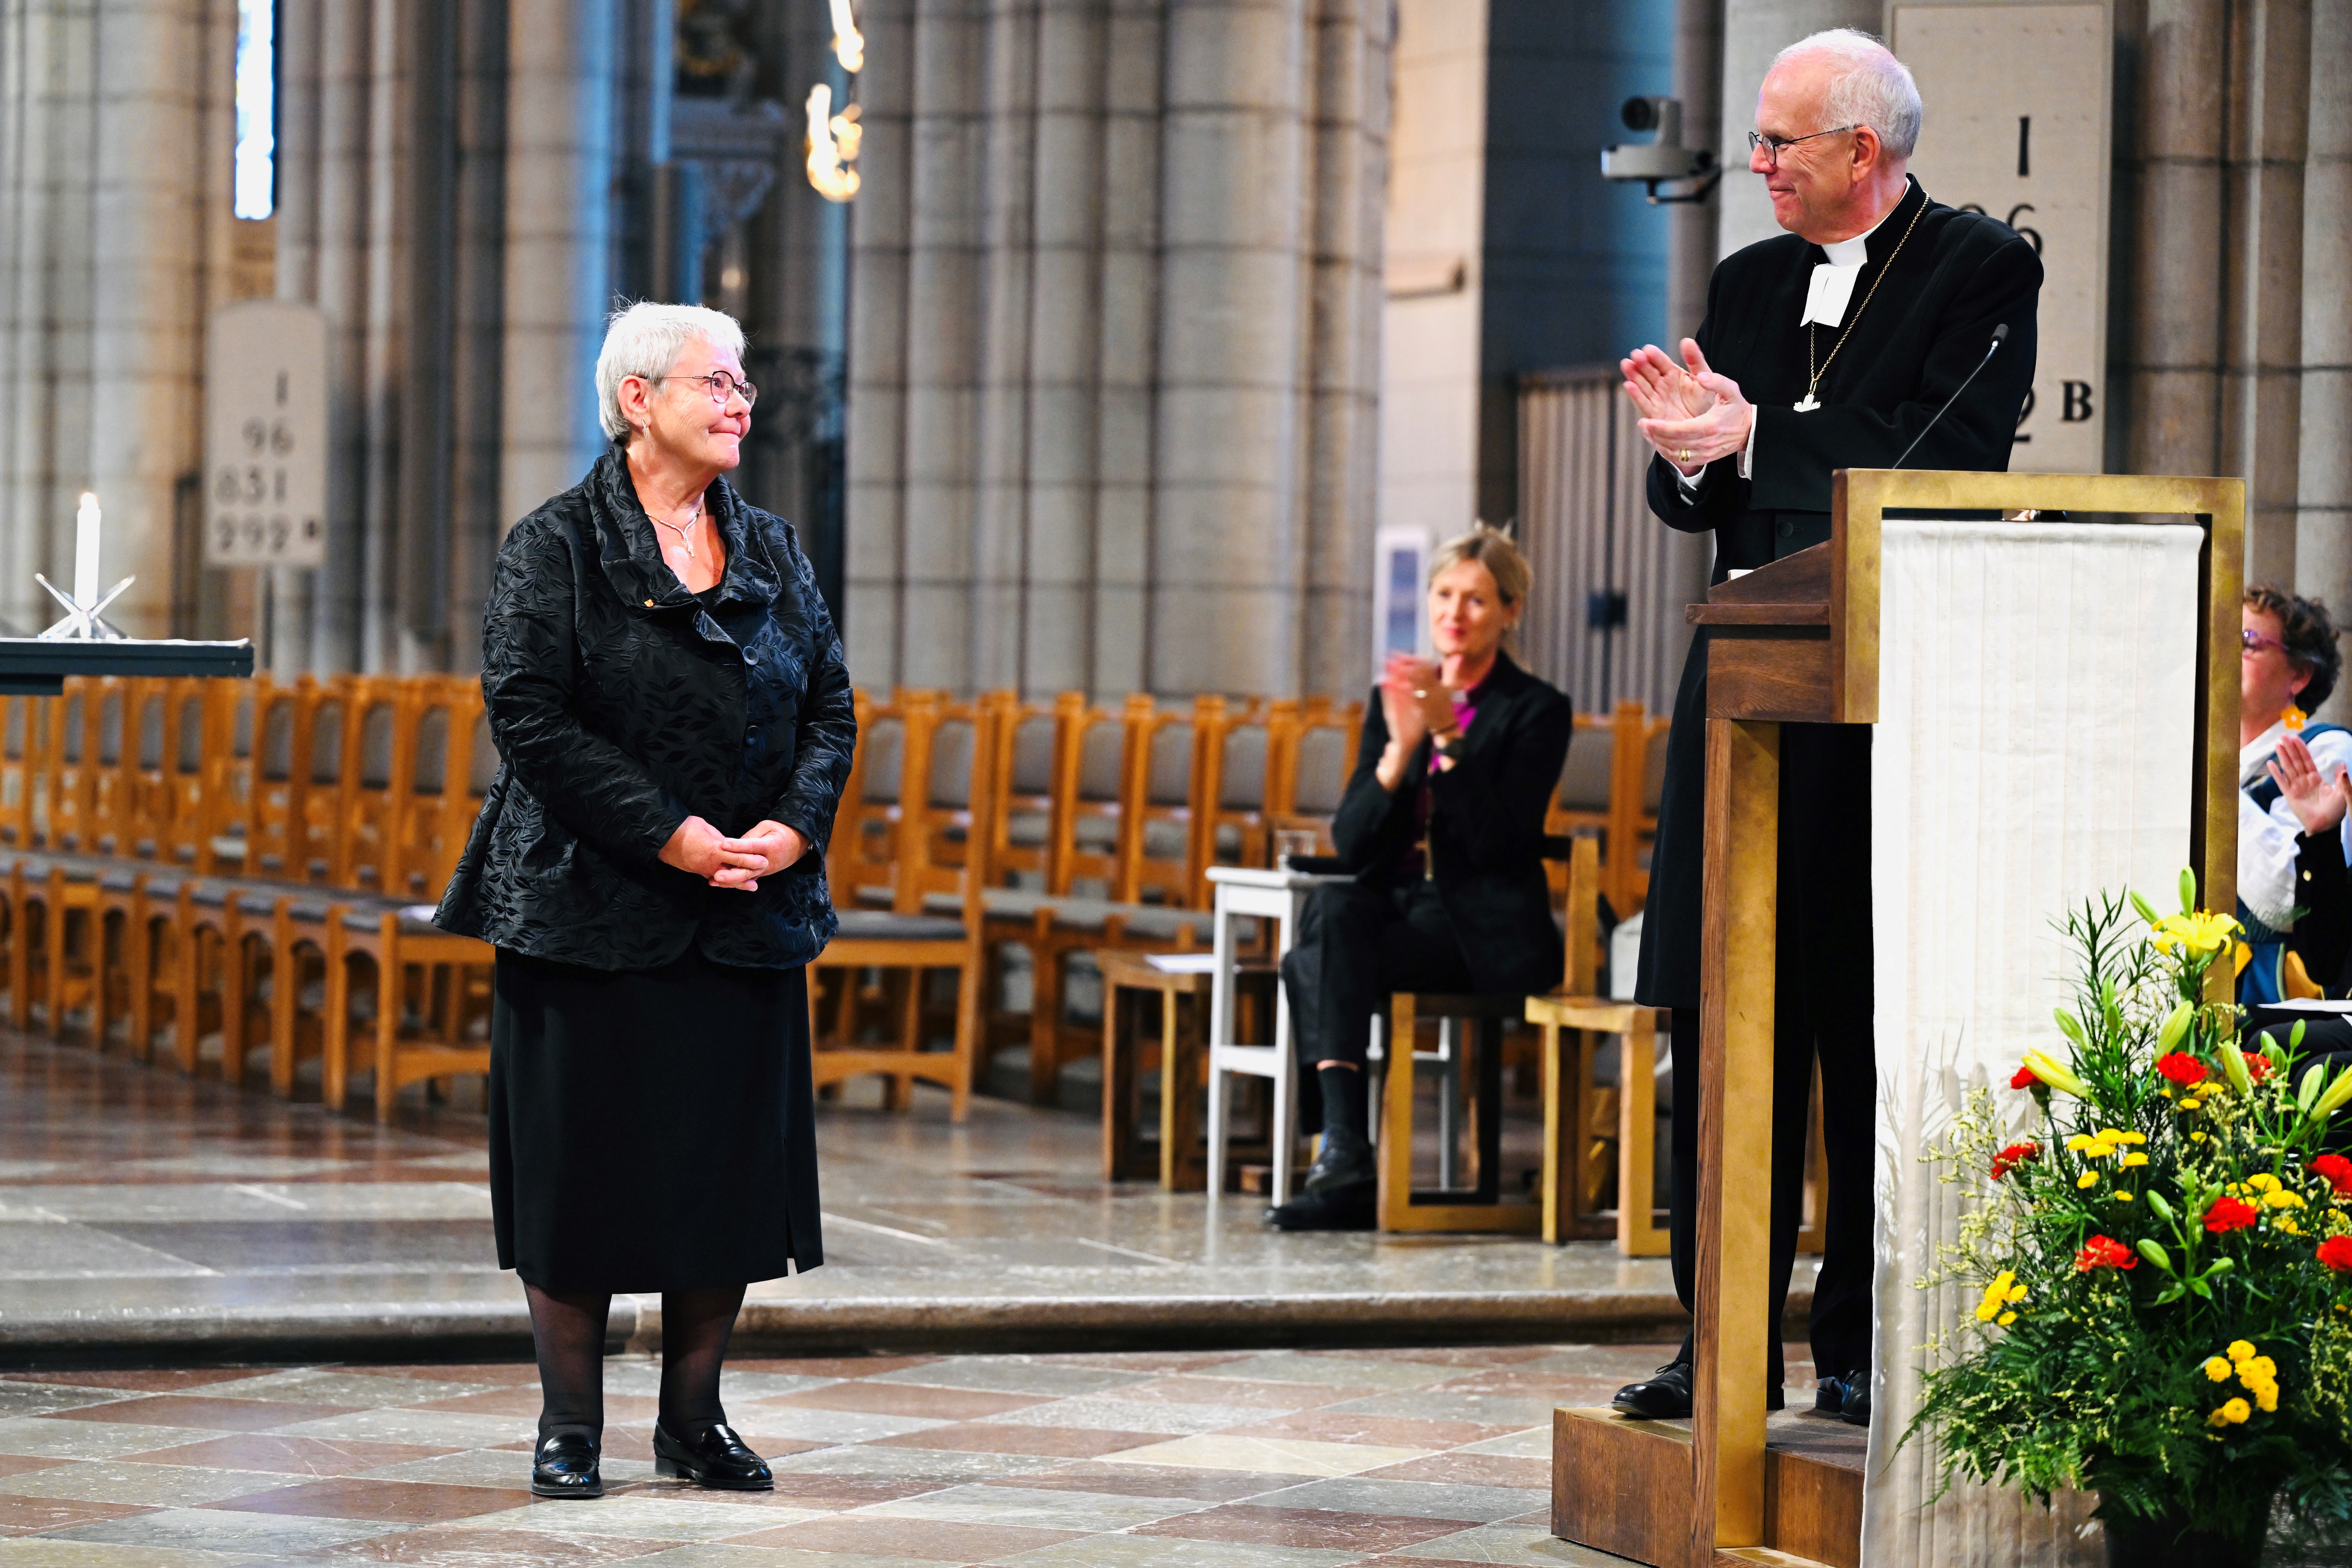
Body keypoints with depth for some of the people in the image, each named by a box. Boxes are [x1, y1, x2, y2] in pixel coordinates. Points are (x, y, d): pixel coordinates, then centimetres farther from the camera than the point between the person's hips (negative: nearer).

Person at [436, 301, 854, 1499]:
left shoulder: (773, 553, 12)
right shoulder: (554, 549, -3)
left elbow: (831, 707, 10)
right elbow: (530, 716, -12)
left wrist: (793, 826, -10)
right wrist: (668, 835, -18)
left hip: (749, 911, 5)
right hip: (592, 912, -4)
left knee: (730, 1165, 5)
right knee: (579, 1166, -1)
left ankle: (694, 1421, 17)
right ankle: (569, 1430, 9)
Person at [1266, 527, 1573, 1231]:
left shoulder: (1537, 712, 0)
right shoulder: (1391, 698, 14)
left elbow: (1500, 846, -13)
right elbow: (1351, 844, 4)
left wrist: (1449, 738, -19)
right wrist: (1400, 749, -12)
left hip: (1481, 927, -5)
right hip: (1396, 902, 5)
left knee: (1315, 966, -30)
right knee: (1331, 906, -32)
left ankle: (1341, 1155, -30)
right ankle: (1345, 1152, -41)